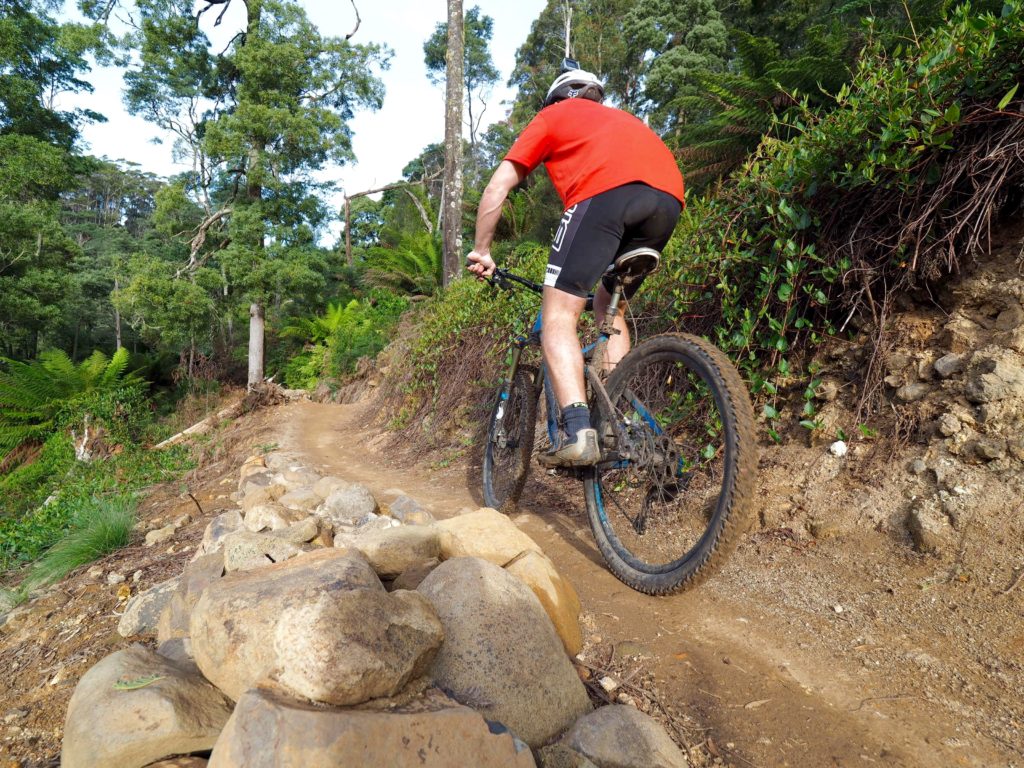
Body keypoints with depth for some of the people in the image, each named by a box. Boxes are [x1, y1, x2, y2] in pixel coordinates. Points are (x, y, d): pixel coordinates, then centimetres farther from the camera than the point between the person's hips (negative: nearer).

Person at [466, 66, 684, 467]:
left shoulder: (551, 116, 28)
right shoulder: (620, 118, 42)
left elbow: (497, 188, 22)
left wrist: (481, 251, 30)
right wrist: (606, 266, 47)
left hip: (607, 192, -6)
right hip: (669, 197, 6)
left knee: (558, 316, -2)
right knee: (610, 308, 21)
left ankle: (577, 431, -19)